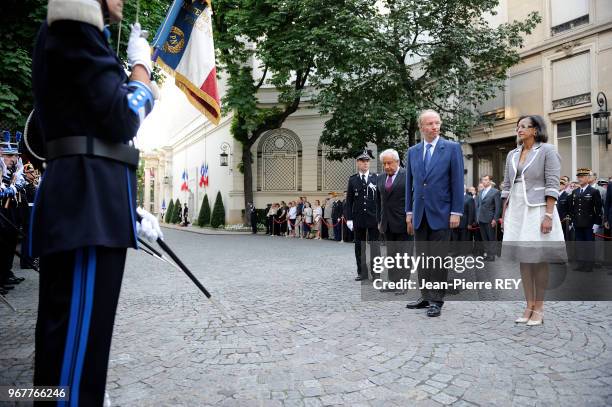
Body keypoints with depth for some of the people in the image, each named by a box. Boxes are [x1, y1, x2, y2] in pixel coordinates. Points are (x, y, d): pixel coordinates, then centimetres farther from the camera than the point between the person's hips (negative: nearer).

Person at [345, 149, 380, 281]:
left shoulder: (376, 178, 2)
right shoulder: (352, 179, 5)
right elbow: (349, 201, 5)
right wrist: (349, 218, -1)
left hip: (373, 218, -1)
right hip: (358, 219, 2)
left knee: (374, 246, 2)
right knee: (359, 246, 7)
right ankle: (362, 272, 17)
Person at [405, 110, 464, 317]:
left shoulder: (452, 148, -1)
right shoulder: (412, 151, 10)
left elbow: (457, 182, -4)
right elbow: (409, 183, 12)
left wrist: (456, 212, -9)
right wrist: (409, 212, 8)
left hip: (440, 213, -4)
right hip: (419, 214, 4)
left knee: (438, 258, 1)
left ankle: (437, 300, 10)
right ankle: (425, 296, 21)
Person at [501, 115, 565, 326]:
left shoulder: (547, 150, -3)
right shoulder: (512, 154, 13)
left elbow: (552, 185, -9)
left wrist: (548, 215, -16)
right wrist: (504, 214, 11)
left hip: (537, 209, -5)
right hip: (516, 210, 6)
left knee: (539, 258, 0)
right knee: (523, 258, 7)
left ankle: (539, 307, 9)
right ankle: (529, 305, 15)